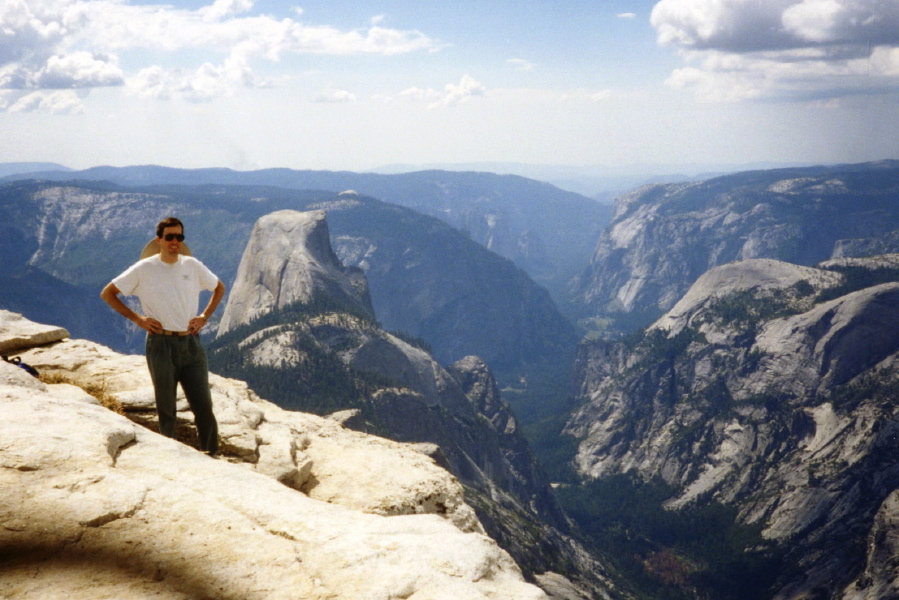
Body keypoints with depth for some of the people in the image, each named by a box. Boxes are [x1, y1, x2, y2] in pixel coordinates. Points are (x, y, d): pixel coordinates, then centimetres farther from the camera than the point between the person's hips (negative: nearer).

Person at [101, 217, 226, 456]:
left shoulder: (192, 266, 6)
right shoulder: (144, 269, -2)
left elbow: (219, 287, 22)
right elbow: (107, 293, 4)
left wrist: (205, 315, 8)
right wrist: (137, 318, -3)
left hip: (190, 343, 2)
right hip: (161, 344, -2)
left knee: (203, 404, 0)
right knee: (165, 408, 5)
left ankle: (211, 456, 10)